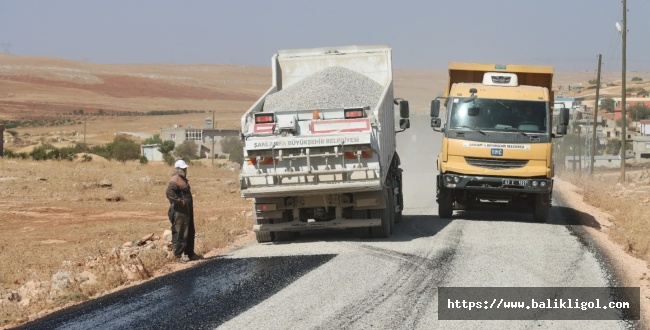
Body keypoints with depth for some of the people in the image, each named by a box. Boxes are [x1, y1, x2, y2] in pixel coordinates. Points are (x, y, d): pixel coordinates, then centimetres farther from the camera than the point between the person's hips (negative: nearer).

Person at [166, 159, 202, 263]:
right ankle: (179, 254, -4)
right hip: (180, 211, -11)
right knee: (180, 232, -7)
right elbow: (169, 192, -28)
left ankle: (190, 253, 25)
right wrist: (179, 201, -25)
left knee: (190, 232, 16)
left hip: (187, 210, 11)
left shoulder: (183, 179, 18)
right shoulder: (175, 180, -15)